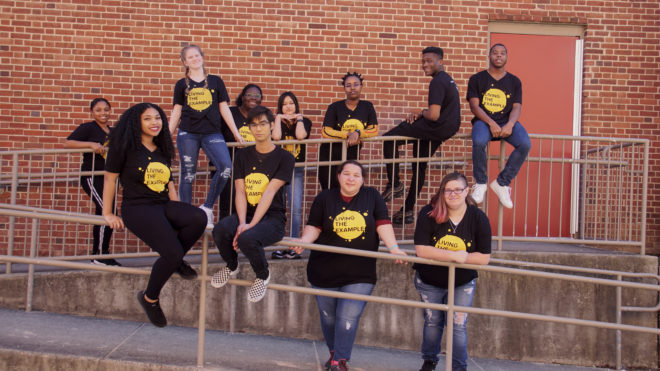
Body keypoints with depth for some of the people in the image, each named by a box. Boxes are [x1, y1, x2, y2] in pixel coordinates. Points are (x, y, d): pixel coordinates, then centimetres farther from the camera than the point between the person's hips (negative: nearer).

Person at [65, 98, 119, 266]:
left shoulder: (113, 132, 15)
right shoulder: (88, 128, -5)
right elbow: (68, 143, -16)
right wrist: (91, 144, -26)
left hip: (107, 178, 7)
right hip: (91, 177, -7)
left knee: (102, 215, 9)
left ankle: (97, 255, 17)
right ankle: (101, 255, -12)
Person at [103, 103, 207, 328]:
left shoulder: (162, 150, 17)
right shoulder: (126, 147, -1)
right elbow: (110, 178, 3)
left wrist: (179, 212, 12)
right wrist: (107, 213, 2)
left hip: (164, 205, 6)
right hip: (137, 208, -6)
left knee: (199, 218, -27)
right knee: (172, 252, -26)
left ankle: (176, 261, -1)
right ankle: (149, 298, -1)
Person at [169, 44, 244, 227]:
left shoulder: (215, 81, 9)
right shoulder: (181, 85, 9)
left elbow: (224, 109, 11)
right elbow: (176, 112, 12)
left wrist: (237, 134, 8)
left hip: (212, 133, 0)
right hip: (188, 134, 0)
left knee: (226, 168, -18)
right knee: (188, 174, 1)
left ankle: (207, 208, -4)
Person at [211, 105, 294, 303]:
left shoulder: (284, 157, 0)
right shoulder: (243, 155, 12)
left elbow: (269, 193, -12)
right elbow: (240, 192, 1)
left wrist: (252, 224, -23)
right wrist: (242, 222, -16)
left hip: (272, 218, -4)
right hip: (245, 213, 4)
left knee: (246, 238, -36)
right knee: (220, 229, -31)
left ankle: (263, 276, -3)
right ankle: (232, 266, 4)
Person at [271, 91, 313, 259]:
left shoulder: (305, 122, 9)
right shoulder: (277, 121, 8)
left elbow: (301, 136, -13)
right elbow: (276, 137, -14)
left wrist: (299, 118, -2)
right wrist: (279, 118, -5)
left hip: (296, 170, 0)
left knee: (296, 209, -10)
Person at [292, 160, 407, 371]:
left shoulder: (372, 197, 3)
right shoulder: (324, 199, 2)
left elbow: (383, 224, -2)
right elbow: (314, 227, 0)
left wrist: (393, 247, -15)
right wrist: (304, 241, -20)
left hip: (360, 273, -1)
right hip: (325, 272, 1)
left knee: (348, 318, -9)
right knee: (328, 317, 11)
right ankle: (334, 352, 33)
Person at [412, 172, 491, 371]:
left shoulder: (479, 218, -15)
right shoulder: (428, 214, -19)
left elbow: (484, 257, -16)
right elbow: (421, 250, -25)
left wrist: (455, 257, -25)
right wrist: (455, 255, -30)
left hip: (463, 284, 0)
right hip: (429, 282, 1)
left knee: (458, 325, -3)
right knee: (432, 322, 14)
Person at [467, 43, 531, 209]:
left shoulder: (514, 81, 14)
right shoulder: (477, 79, 8)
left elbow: (517, 107, 4)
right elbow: (474, 106, -2)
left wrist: (510, 125, -18)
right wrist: (491, 123, -19)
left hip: (507, 121, 2)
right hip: (484, 121, -2)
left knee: (525, 144, -29)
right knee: (478, 142, -38)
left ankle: (502, 183, -15)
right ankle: (481, 183, -13)